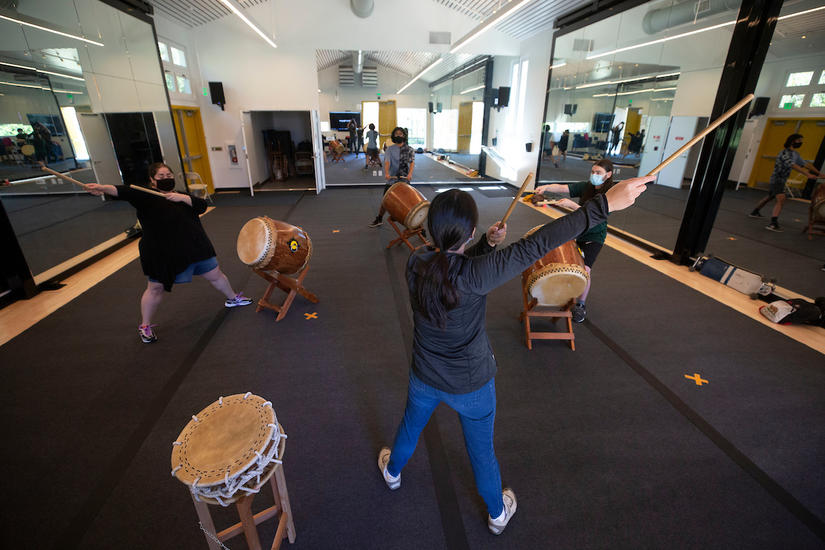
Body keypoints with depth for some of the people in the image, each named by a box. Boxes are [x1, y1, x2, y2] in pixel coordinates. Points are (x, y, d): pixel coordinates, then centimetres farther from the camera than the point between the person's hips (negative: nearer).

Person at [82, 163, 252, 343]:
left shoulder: (181, 196, 10)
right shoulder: (146, 196, -7)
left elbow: (202, 206, -4)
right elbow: (126, 192, -26)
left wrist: (183, 197, -20)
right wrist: (103, 188, -45)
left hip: (194, 247, 5)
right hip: (161, 255, -4)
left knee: (215, 274, 14)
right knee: (156, 288, 3)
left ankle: (232, 298, 39)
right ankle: (145, 326, 22)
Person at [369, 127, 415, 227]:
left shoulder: (409, 149, 4)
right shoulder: (390, 149, 5)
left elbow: (412, 162, -10)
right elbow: (387, 161, -10)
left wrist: (410, 173, -30)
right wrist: (386, 173, -29)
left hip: (405, 179, -1)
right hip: (392, 179, 1)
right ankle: (379, 219, 19)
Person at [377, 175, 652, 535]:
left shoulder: (416, 262, -19)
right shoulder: (474, 274, -34)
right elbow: (537, 245, -37)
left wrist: (486, 244, -10)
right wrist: (605, 203, -34)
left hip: (424, 378, 4)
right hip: (472, 386, -3)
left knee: (410, 427, 33)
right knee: (482, 451, 23)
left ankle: (392, 471, 64)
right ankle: (498, 513, 53)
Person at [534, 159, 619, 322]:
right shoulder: (586, 186, -4)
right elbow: (563, 188, -17)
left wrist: (571, 204, -39)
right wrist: (546, 187, -36)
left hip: (594, 237, -5)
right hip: (576, 231, 5)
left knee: (584, 269, -15)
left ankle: (580, 305, 4)